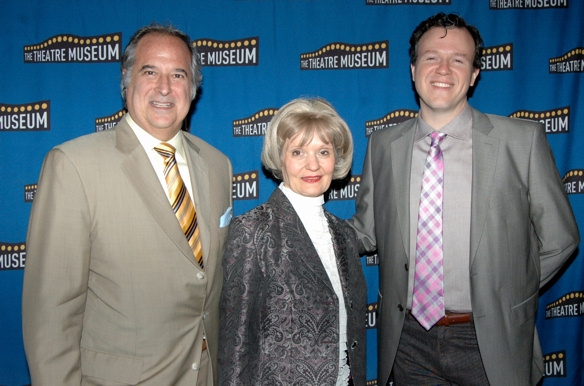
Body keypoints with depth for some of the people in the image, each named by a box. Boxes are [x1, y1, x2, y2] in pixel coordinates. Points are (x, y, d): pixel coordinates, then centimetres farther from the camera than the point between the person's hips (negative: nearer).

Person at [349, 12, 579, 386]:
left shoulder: (523, 140, -8)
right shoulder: (383, 145, -1)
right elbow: (367, 231, 6)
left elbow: (558, 239, 0)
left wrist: (506, 297, 1)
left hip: (490, 343, -2)